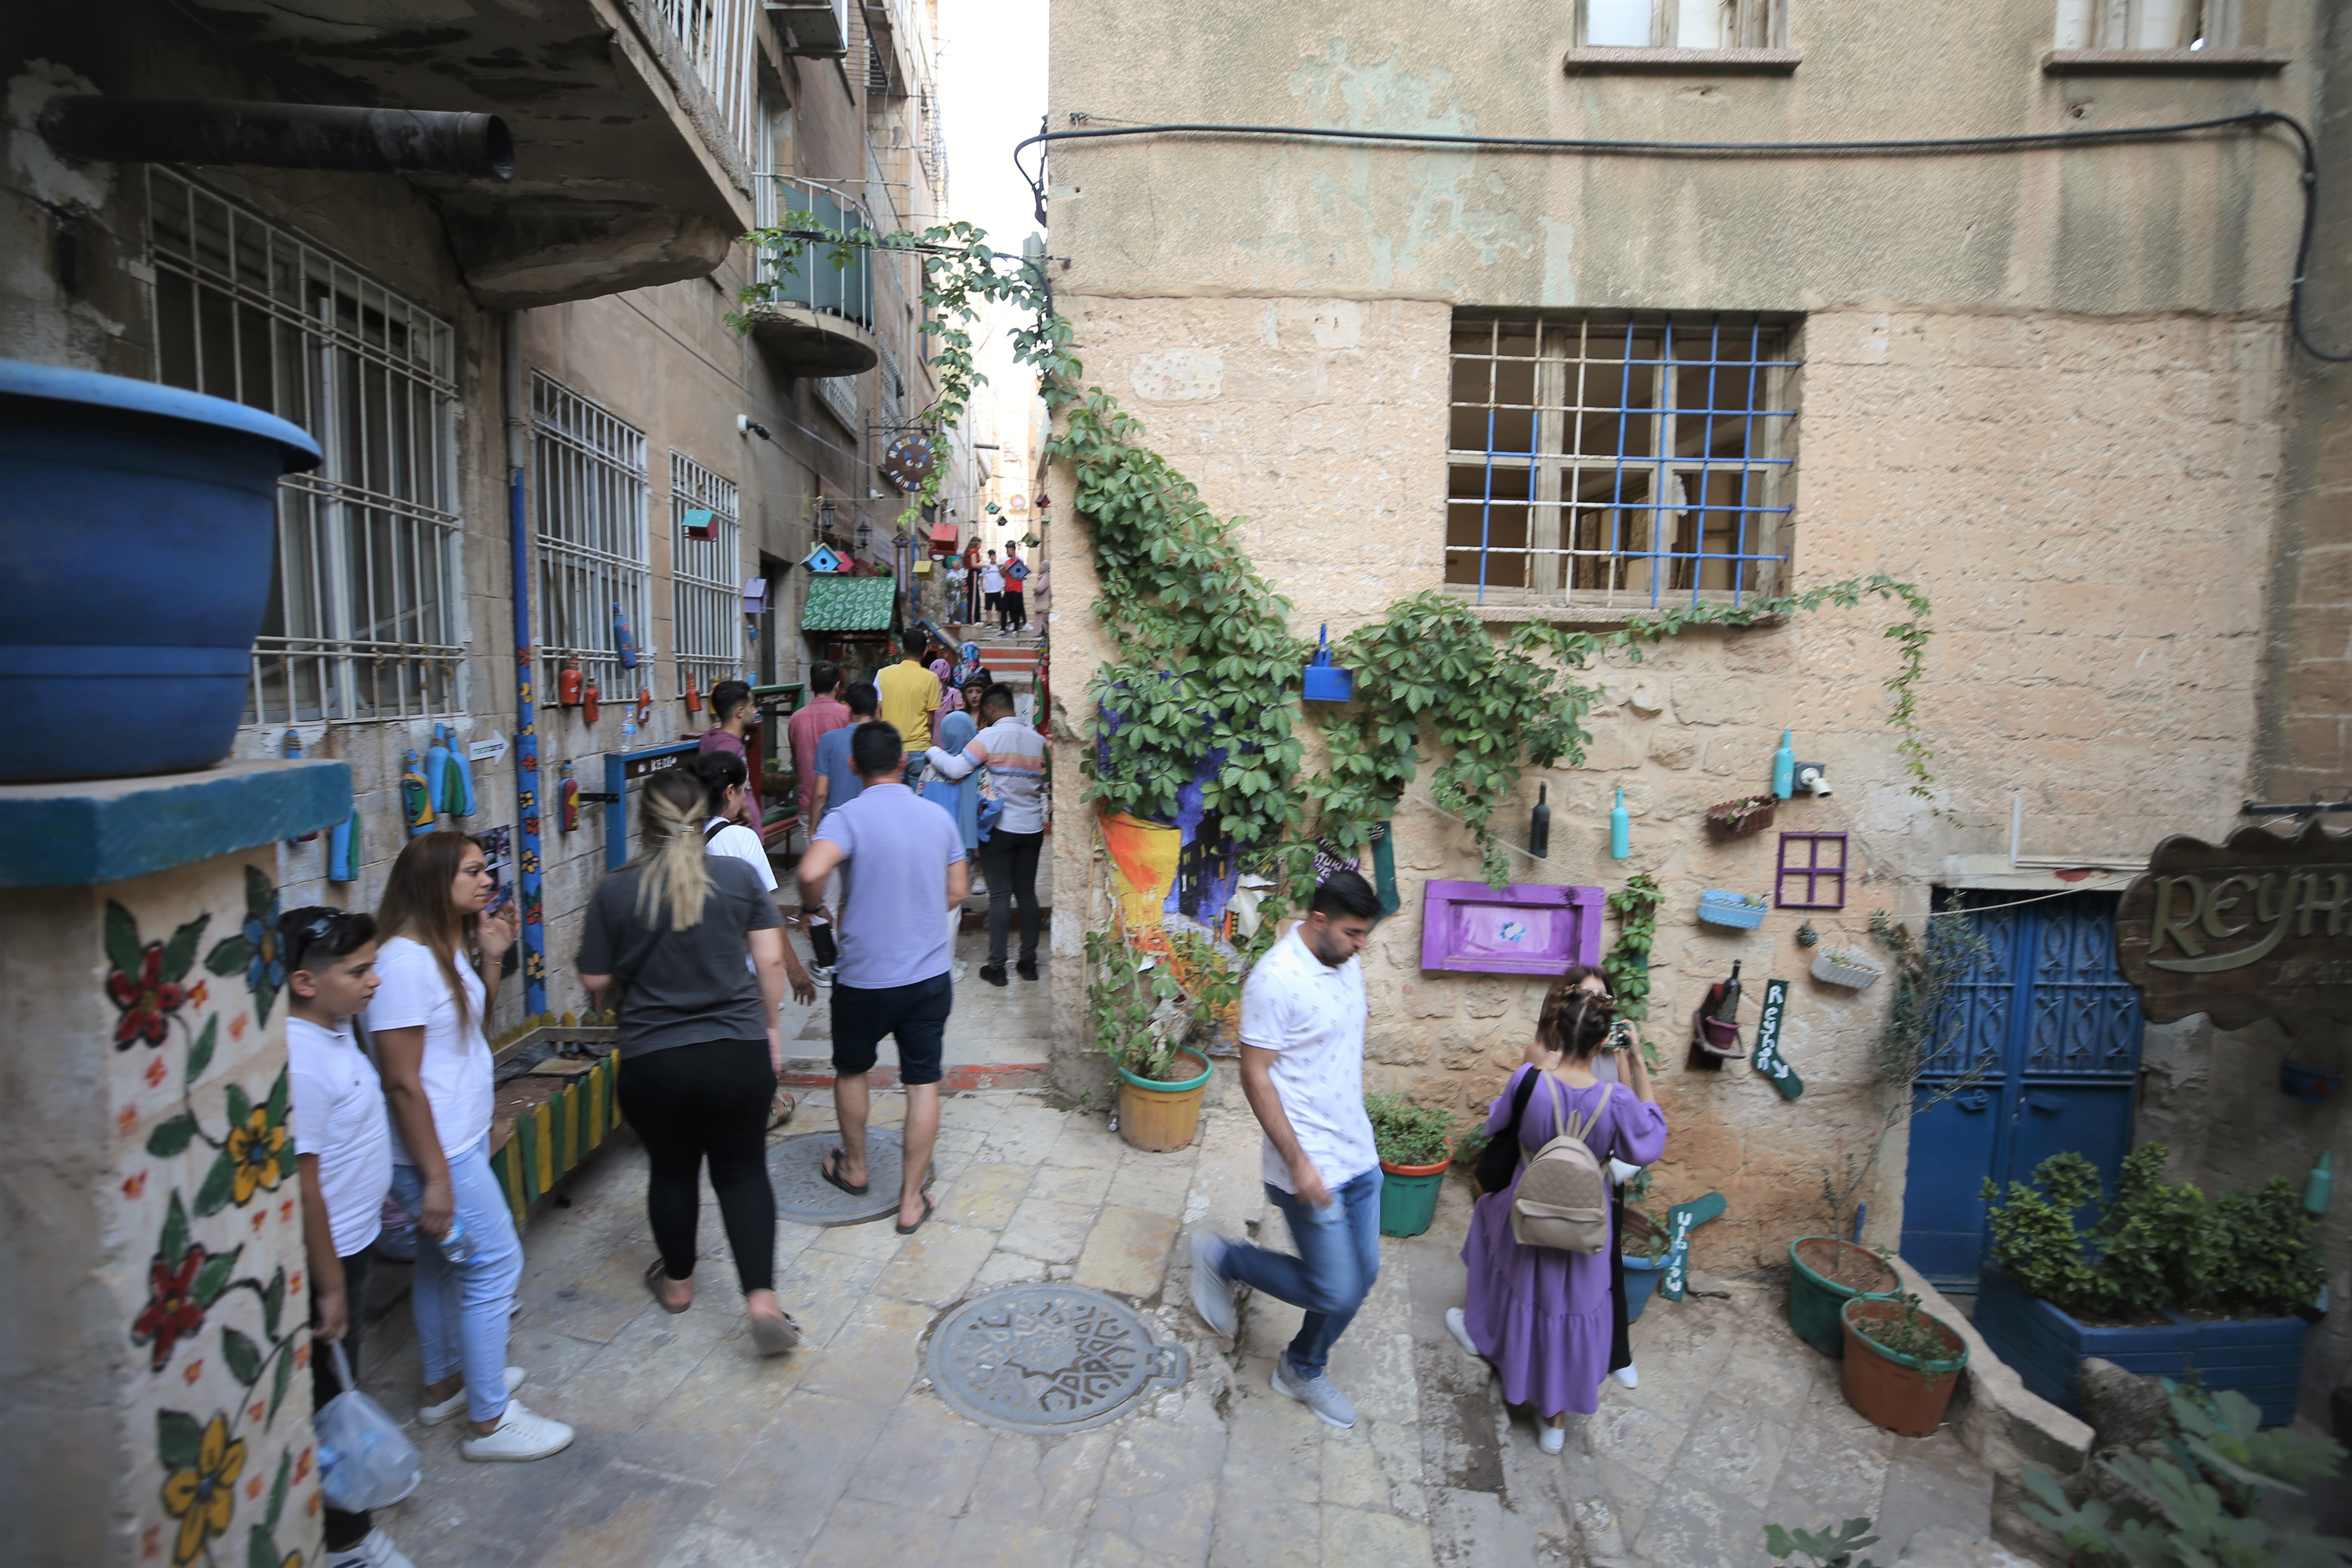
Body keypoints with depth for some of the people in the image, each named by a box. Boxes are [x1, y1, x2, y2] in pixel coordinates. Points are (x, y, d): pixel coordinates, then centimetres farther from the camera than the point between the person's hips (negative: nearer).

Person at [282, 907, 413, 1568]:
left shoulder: (333, 1029, -1)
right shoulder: (300, 1063, -30)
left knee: (342, 1381, 26)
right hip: (326, 1256, -9)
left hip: (352, 1239, 9)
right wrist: (329, 1284, -20)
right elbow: (301, 1186, -27)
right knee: (329, 1389, 9)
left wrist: (378, 1199, 23)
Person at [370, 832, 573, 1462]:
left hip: (463, 1138, 10)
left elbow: (474, 1022, 17)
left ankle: (445, 1384, 40)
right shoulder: (405, 961, -24)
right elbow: (402, 1082, -24)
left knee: (445, 1260, 22)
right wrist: (435, 1177, -21)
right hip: (436, 1150, -10)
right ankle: (490, 1421, 13)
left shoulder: (448, 948, 5)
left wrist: (491, 958, 2)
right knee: (495, 1264, -1)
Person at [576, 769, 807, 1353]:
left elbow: (596, 981, 0)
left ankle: (677, 1281, 40)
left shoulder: (614, 892, -6)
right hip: (739, 1051, 0)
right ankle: (762, 1299, 2)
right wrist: (770, 1027, 7)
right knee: (744, 1171, 12)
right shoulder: (739, 876, -6)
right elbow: (770, 960, -5)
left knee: (672, 1170, 21)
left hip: (652, 1061, 0)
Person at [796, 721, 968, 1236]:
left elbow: (811, 872, -32)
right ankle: (912, 1200, 17)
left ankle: (854, 1168, 41)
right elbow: (956, 893, 8)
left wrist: (813, 904, -11)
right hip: (930, 975, 3)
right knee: (923, 1084, 10)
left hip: (865, 977, -2)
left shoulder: (848, 817, -14)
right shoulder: (939, 817, 0)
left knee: (851, 1071, 23)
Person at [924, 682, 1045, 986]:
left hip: (1000, 827, -4)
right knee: (1027, 892, 11)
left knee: (1000, 895, 0)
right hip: (1033, 828, 4)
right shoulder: (1038, 739, 6)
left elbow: (955, 768, -16)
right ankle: (1029, 961, 16)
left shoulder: (989, 737, -10)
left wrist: (934, 752, 0)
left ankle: (996, 966, 5)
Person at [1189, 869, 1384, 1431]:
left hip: (1359, 1156, 8)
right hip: (1311, 1166, -8)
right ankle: (1221, 1258, 19)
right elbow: (1255, 1075, -20)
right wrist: (1297, 1162, -21)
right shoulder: (1276, 978, -23)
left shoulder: (1347, 964, 3)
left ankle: (1303, 1370, 38)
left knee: (1362, 1276, 15)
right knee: (1334, 1291, -1)